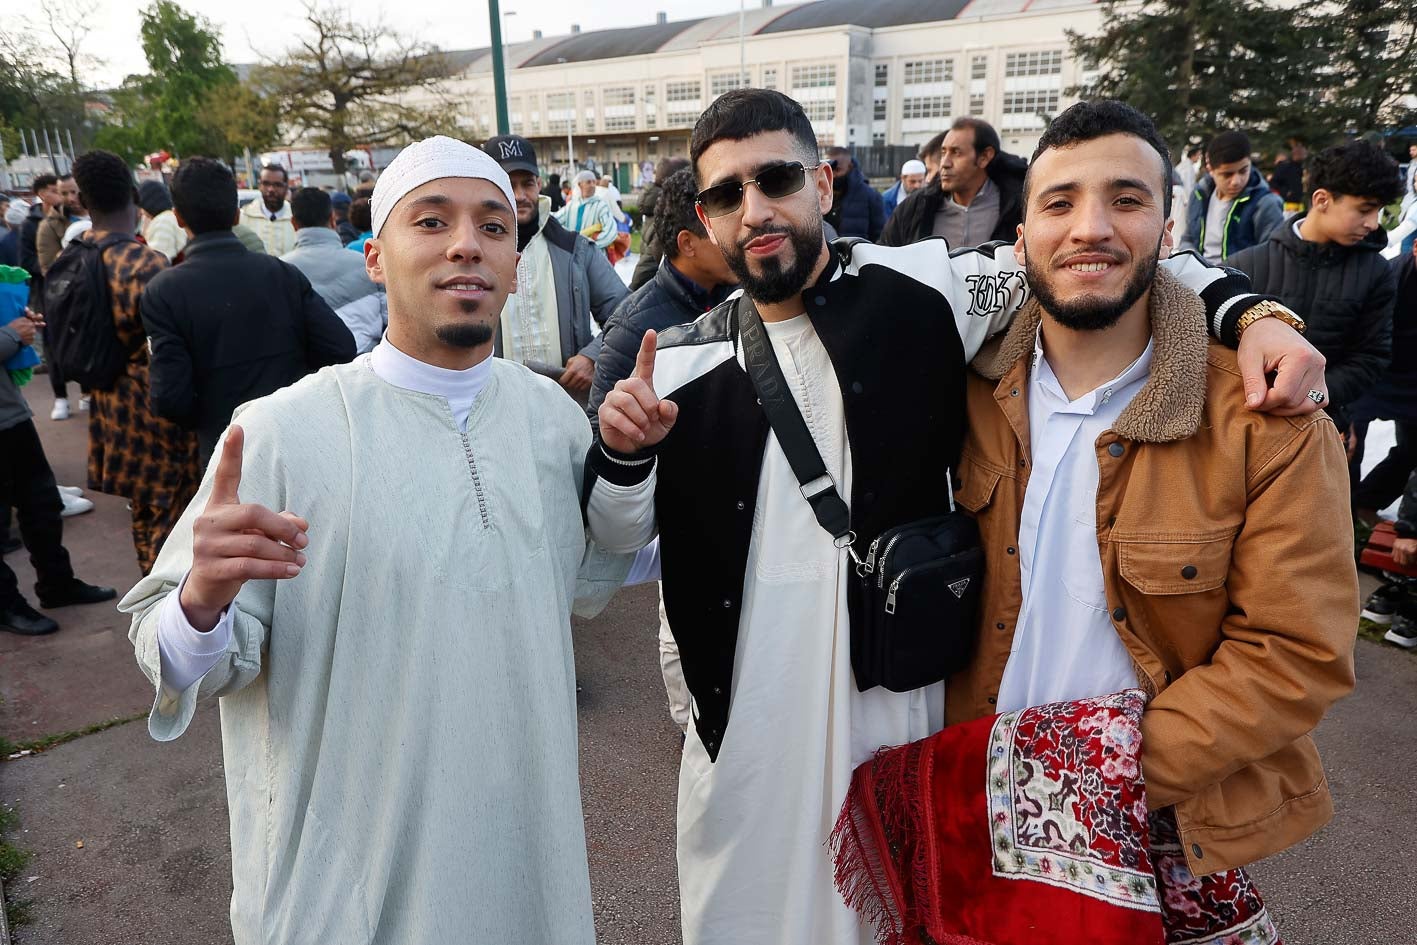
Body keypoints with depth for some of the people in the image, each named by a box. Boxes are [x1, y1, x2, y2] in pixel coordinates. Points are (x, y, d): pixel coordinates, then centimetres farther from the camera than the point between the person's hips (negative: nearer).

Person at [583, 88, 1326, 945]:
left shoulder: (923, 289, -8)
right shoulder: (682, 362, -2)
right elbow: (620, 537, 1)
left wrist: (1253, 312, -14)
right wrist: (622, 454, -19)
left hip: (898, 705, -1)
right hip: (742, 722, 2)